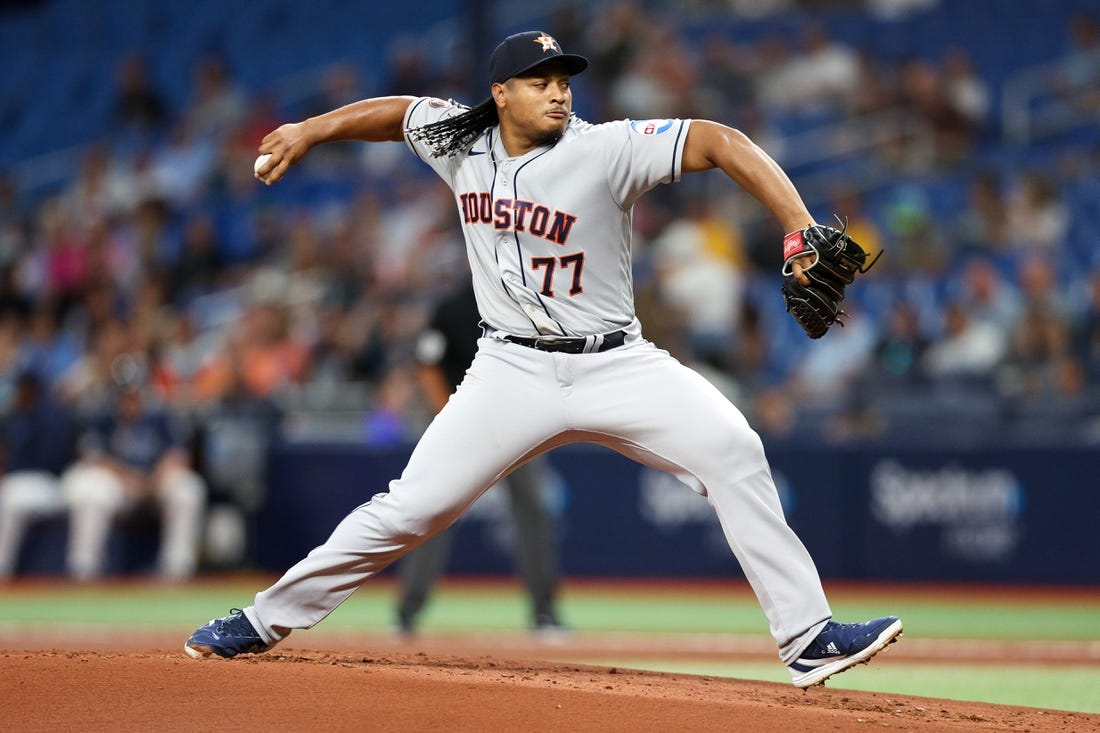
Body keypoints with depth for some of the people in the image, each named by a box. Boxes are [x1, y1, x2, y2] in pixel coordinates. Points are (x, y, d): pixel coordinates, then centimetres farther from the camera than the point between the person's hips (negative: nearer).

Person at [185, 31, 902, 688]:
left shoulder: (604, 149, -14)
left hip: (615, 363, -2)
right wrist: (309, 131, 14)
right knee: (410, 508, -6)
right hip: (513, 370, 2)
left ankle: (808, 637, -17)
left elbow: (721, 142, -23)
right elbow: (397, 111, 22)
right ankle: (267, 620, 10)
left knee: (731, 450, -22)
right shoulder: (461, 142, 0)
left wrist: (802, 229, -33)